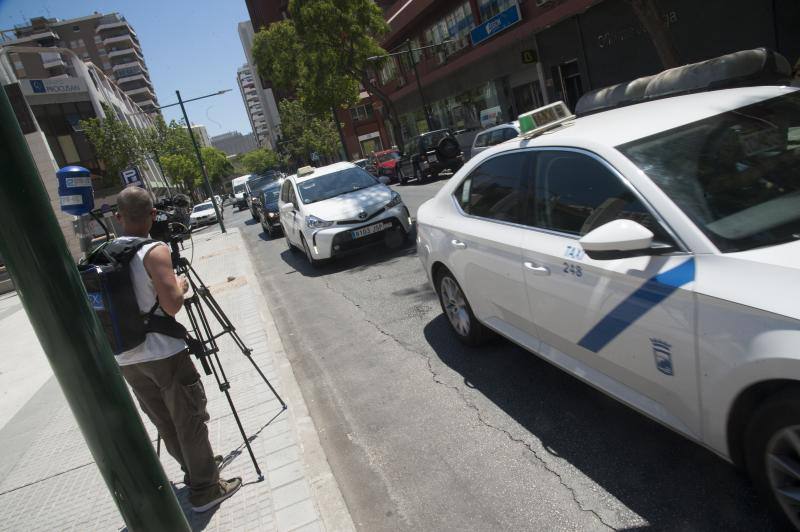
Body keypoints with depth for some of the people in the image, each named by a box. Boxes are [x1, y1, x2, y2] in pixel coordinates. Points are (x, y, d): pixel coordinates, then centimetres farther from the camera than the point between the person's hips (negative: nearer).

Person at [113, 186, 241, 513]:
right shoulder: (154, 252, -16)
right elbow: (171, 305, -22)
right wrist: (182, 285, -1)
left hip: (126, 359, 7)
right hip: (164, 354, -7)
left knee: (165, 424, 18)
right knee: (190, 420, 5)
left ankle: (197, 470, 35)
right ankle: (205, 490, 13)